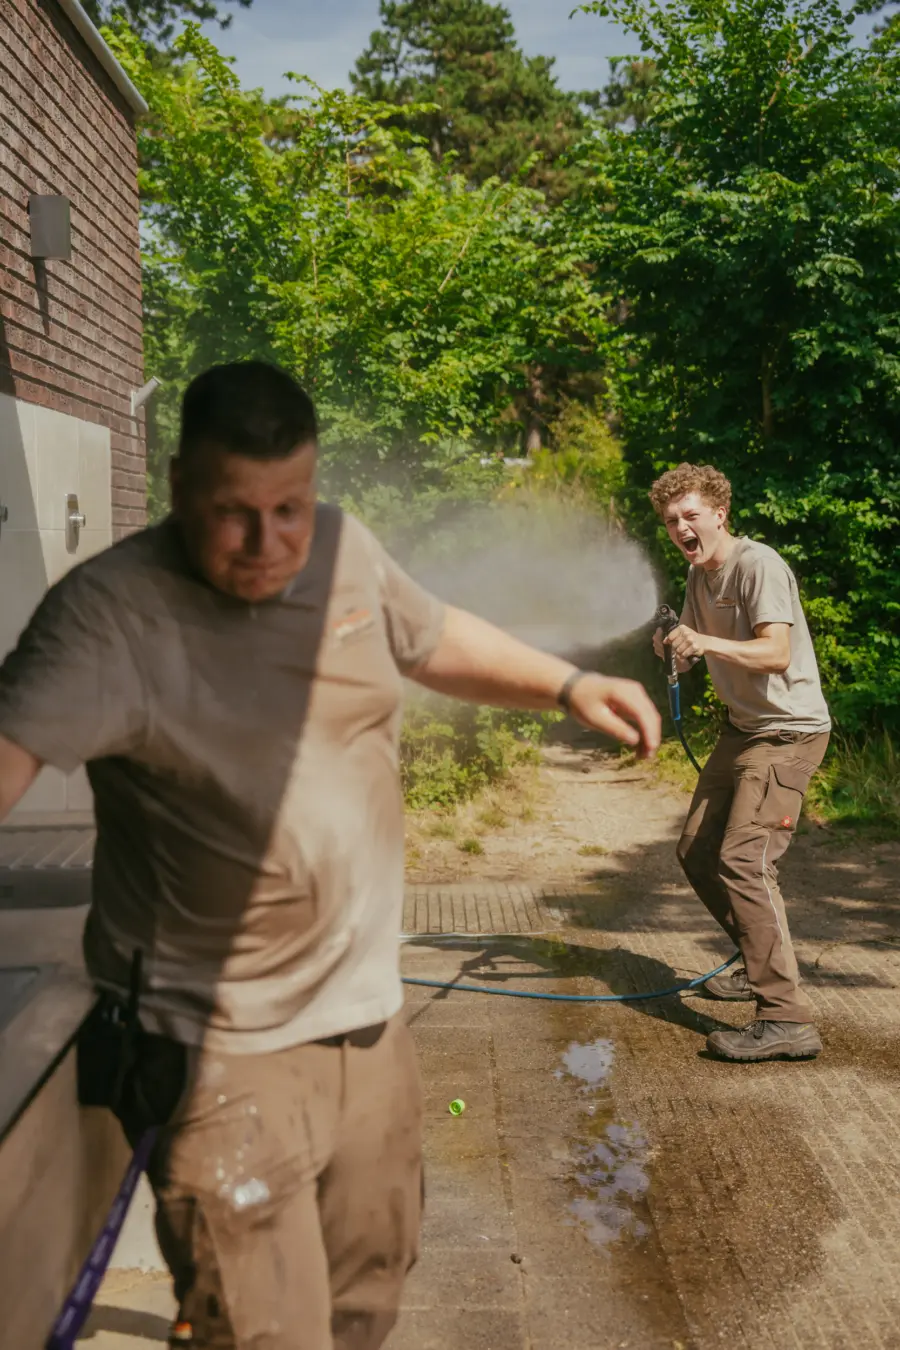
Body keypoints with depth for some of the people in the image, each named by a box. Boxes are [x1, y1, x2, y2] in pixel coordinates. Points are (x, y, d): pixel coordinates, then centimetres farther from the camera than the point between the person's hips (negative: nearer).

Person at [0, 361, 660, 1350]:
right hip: (225, 1049, -6)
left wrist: (569, 686, 6)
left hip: (367, 1012, 7)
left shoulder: (346, 550, -1)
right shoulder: (110, 610, -20)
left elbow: (438, 640, 15)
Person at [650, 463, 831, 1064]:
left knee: (743, 859, -22)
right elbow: (690, 649, 12)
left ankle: (787, 1020, -20)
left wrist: (707, 643, -42)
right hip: (743, 727, 10)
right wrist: (673, 647, -11)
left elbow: (777, 653, -28)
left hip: (790, 732, -9)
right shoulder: (699, 575, 9)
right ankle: (762, 964, 33)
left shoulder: (759, 565, -17)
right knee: (698, 852, 14)